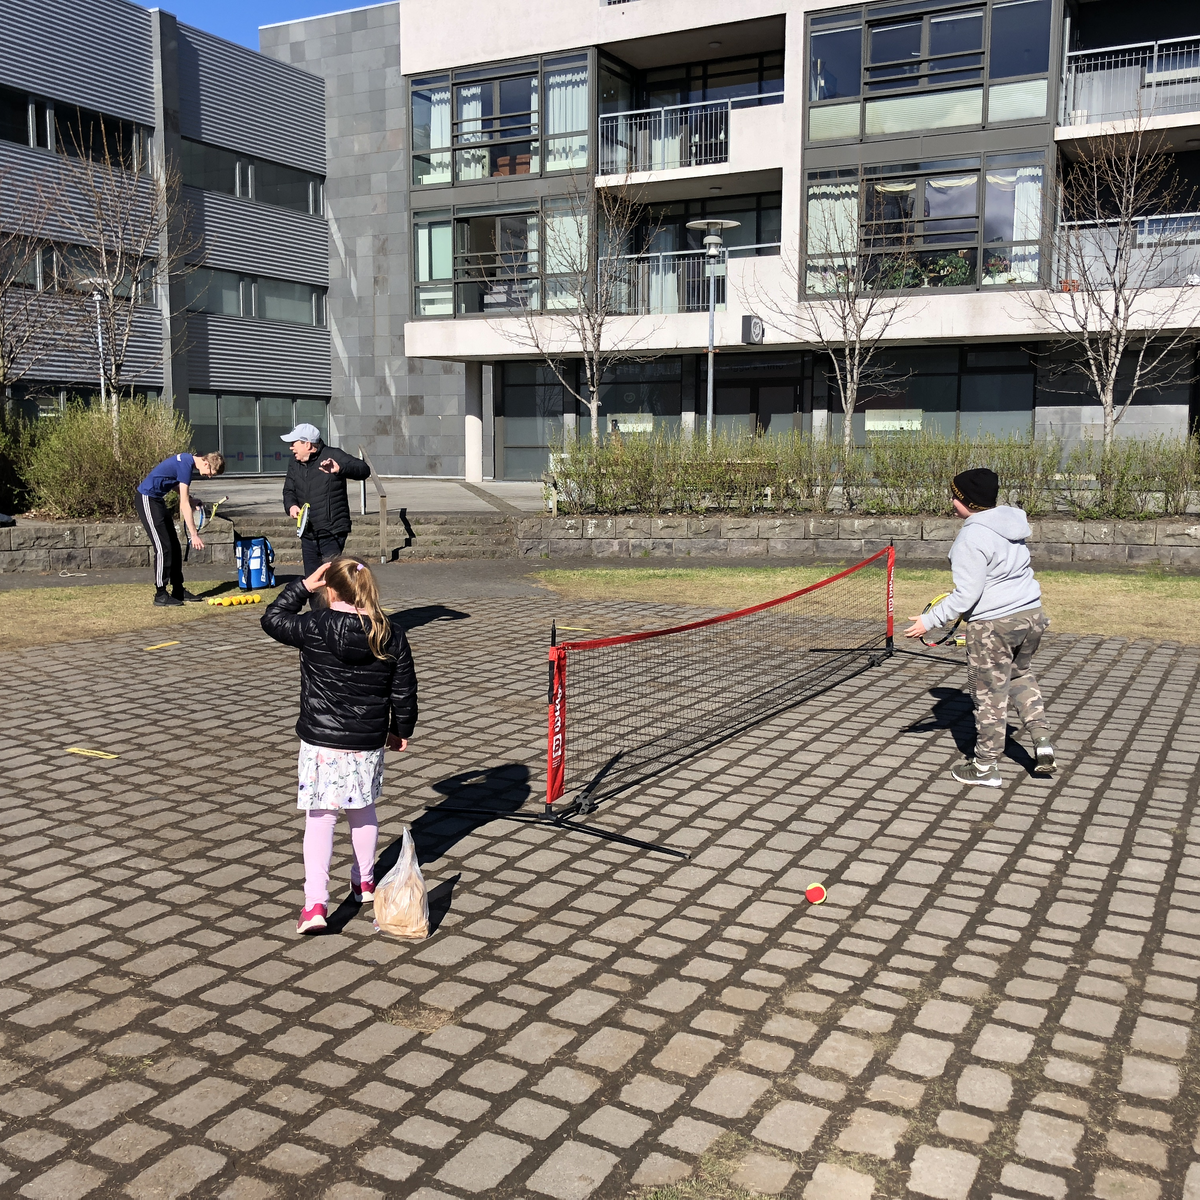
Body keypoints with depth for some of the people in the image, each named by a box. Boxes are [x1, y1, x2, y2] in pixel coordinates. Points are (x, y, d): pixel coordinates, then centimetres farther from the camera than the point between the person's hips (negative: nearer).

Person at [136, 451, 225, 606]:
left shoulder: (186, 460, 6)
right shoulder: (186, 466, -23)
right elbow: (184, 504, -25)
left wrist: (188, 497, 6)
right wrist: (194, 535, -25)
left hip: (157, 499, 10)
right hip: (147, 499, -10)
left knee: (174, 547, 9)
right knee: (163, 548, -11)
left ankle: (178, 590, 16)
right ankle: (160, 595, -5)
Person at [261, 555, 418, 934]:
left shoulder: (315, 628, -14)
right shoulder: (391, 634, -5)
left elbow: (273, 619, 5)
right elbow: (404, 690, 3)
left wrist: (302, 586, 11)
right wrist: (401, 729, 18)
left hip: (321, 743, -3)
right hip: (369, 743, 3)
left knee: (320, 819, 2)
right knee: (364, 813, 22)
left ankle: (315, 902, -6)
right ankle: (364, 882, 39)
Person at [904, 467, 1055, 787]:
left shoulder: (972, 538, -21)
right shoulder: (1011, 522, 5)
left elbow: (966, 595, -23)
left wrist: (929, 621, -17)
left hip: (993, 625, -8)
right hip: (1031, 615, 8)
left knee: (991, 694, 4)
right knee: (1020, 676, 29)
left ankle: (985, 767, 17)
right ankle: (1042, 742, 22)